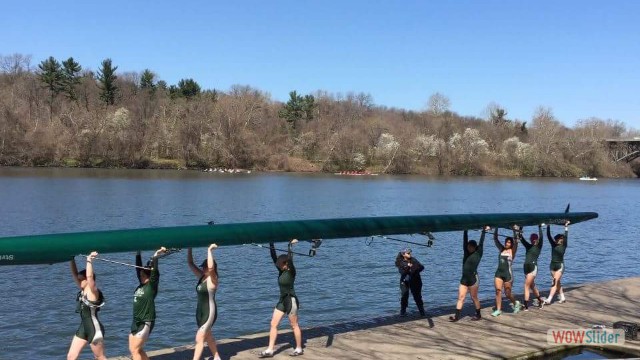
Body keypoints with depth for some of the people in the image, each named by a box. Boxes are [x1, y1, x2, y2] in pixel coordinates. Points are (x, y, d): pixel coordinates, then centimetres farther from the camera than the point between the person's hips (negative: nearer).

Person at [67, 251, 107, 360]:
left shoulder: (93, 292, -15)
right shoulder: (83, 290, 6)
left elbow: (89, 276, -32)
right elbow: (74, 274, 7)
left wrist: (89, 260, -28)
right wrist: (72, 260, 0)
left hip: (94, 329, -8)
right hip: (83, 328, 8)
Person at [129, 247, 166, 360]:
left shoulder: (152, 285, -10)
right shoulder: (141, 284, 7)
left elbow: (154, 270, -23)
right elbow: (138, 267, 9)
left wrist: (156, 255, -27)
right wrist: (138, 254, 9)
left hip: (146, 322, -8)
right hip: (136, 321, 8)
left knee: (135, 350, -7)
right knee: (135, 349, 11)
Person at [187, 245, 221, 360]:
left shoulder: (212, 279, -16)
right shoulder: (201, 276, 4)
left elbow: (211, 267, -37)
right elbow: (190, 263, 5)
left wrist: (209, 250, -32)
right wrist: (189, 249, -5)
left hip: (209, 312, -9)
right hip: (200, 311, 9)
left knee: (199, 338, -10)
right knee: (208, 336, 21)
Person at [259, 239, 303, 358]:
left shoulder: (291, 271, -12)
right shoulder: (281, 271, 6)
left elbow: (290, 259, -29)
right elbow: (274, 257, 4)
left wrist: (290, 245, -27)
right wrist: (271, 245, -2)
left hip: (291, 300, -8)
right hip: (282, 301, 8)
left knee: (294, 326, 3)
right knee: (273, 324, 3)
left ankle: (299, 349, 17)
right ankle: (269, 350, 5)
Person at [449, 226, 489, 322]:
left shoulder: (478, 253, -2)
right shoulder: (466, 252, 9)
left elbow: (481, 243, -4)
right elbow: (465, 241, 8)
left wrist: (484, 231, -2)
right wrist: (465, 231, 8)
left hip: (473, 279, -5)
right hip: (464, 279, 5)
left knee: (474, 298, 5)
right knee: (460, 297, 0)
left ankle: (478, 315, 19)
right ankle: (457, 316, -2)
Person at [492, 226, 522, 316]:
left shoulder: (512, 251, -2)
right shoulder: (501, 249, 9)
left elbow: (516, 241, -16)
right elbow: (495, 239, 6)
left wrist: (515, 231, -22)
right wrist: (496, 229, -2)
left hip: (508, 273, -4)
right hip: (499, 272, 4)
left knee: (507, 293, 4)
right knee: (498, 291, -5)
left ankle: (516, 303, 32)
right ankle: (498, 310, 0)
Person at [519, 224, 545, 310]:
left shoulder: (538, 247, 0)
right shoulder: (528, 246, 14)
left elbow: (541, 237, -13)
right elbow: (521, 238, 8)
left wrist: (540, 227, -12)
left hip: (533, 267, -7)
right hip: (526, 267, 7)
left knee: (527, 286, -13)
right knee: (532, 286, 18)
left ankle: (526, 306, -14)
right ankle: (540, 300, 38)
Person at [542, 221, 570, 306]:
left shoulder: (563, 246, -4)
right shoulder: (553, 244, 4)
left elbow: (566, 237, -12)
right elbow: (548, 235, -2)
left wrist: (566, 227, -11)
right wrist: (548, 226, -7)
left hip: (560, 265, -5)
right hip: (552, 265, 5)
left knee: (555, 282, -10)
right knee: (557, 282, 12)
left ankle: (549, 299, -18)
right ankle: (562, 297, 24)